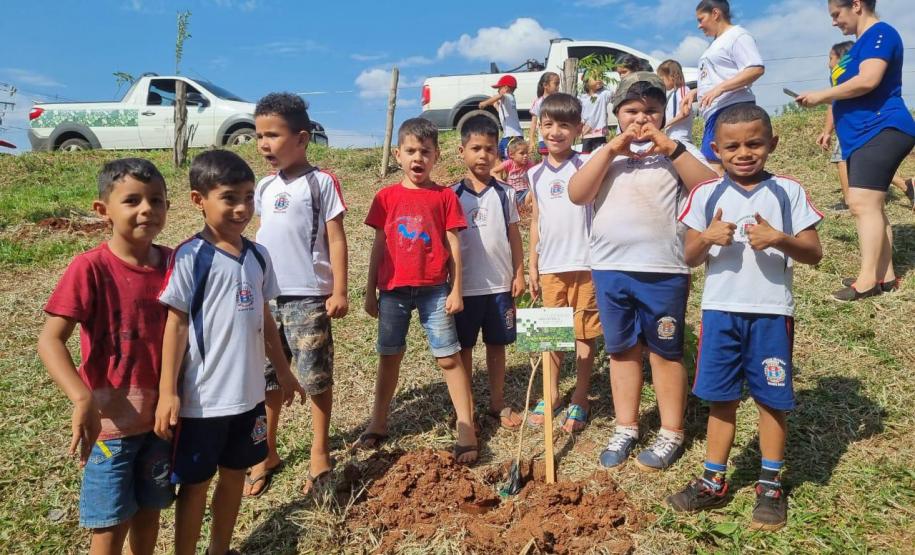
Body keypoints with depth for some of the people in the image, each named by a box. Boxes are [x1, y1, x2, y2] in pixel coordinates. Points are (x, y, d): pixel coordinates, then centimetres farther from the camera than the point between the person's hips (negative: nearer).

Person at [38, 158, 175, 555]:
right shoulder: (90, 268, -16)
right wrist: (82, 399, -33)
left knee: (149, 510, 18)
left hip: (159, 414, 4)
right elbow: (49, 339, -19)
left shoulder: (172, 263, -3)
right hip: (109, 419, -4)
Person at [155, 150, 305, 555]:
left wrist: (283, 371, 16)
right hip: (201, 397, -6)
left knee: (235, 473, 19)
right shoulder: (189, 257, -13)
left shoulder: (257, 255, 4)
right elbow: (176, 325, -12)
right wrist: (167, 392, -14)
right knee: (195, 483, 11)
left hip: (248, 392, 6)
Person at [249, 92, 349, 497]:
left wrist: (339, 292, -13)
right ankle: (267, 454, 28)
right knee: (267, 377, 13)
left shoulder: (321, 182, -7)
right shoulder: (265, 187, 10)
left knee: (316, 378, 4)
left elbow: (336, 240, -9)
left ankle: (319, 455, 21)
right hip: (266, 296, 6)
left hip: (308, 297, -6)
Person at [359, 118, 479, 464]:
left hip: (434, 290, -2)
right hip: (393, 290, 2)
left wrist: (456, 290, -4)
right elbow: (379, 246, 7)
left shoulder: (445, 197, 0)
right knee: (389, 357, 13)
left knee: (449, 358, 1)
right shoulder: (387, 197, 5)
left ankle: (466, 429, 9)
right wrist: (370, 292, 6)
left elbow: (453, 246, 0)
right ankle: (378, 424, 27)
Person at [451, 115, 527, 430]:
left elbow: (514, 236, 7)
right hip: (465, 285, -1)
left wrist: (519, 274, 1)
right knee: (464, 347, 8)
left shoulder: (505, 193, 3)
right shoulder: (454, 195, -2)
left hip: (500, 284, 2)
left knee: (497, 345, 12)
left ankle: (498, 404, 25)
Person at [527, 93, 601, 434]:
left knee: (584, 334, 6)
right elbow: (536, 221, 11)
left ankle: (580, 401, 18)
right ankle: (551, 395, 27)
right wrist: (532, 266, 10)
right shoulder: (536, 174, 8)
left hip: (584, 263, -4)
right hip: (550, 265, 4)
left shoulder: (587, 166, -3)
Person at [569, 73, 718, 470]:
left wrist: (672, 148, -18)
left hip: (663, 270, -3)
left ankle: (672, 434, 21)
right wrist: (611, 150, -13)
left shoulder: (679, 151, 3)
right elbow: (577, 195, -7)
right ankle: (625, 429, 27)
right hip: (609, 268, 4)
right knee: (621, 350, 13)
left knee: (665, 351, 7)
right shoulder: (605, 154, 10)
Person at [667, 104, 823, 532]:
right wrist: (706, 238, -19)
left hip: (771, 312, -1)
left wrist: (779, 238, -22)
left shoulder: (788, 191, -1)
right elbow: (689, 258, 2)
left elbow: (814, 253, -3)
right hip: (720, 311, 1)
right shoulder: (706, 195, 1)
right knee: (721, 399, 10)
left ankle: (771, 486, 27)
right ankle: (713, 482, 24)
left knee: (772, 400, 9)